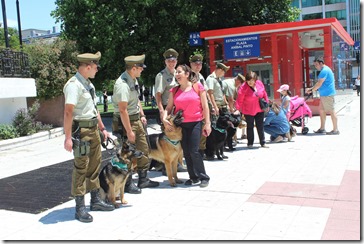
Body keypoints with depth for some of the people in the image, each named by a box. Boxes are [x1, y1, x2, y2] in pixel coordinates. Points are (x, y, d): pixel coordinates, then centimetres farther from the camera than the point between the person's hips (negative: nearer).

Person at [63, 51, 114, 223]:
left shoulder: (88, 84, 14)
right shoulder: (74, 85, -15)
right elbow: (68, 112, -23)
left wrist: (102, 128, 21)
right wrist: (68, 137, -28)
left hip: (93, 129, 9)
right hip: (81, 130, -9)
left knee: (94, 166, 15)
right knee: (81, 168, -4)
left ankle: (95, 200, 28)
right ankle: (80, 208, 5)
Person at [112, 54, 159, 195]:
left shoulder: (134, 80, 7)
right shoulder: (123, 84, -23)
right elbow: (123, 110, -26)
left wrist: (142, 115, 15)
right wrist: (129, 131, -24)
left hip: (137, 119, 10)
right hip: (125, 121, -10)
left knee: (143, 150, 15)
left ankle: (143, 179, 28)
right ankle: (127, 184, 14)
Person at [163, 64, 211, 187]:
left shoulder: (197, 87, -2)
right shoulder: (174, 91, 7)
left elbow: (205, 106, -3)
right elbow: (169, 107, 7)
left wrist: (207, 123, -6)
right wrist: (164, 118, -12)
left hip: (195, 123, -4)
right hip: (181, 124, 4)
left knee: (194, 151, -8)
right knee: (186, 152, 8)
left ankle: (204, 177, 8)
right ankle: (194, 177, 22)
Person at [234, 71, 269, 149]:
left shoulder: (260, 83, -7)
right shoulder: (243, 87, -20)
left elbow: (264, 94, 6)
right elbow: (239, 100, -20)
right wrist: (238, 109, -27)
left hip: (259, 110, 4)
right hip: (248, 111, -4)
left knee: (260, 126, 11)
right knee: (250, 127, 8)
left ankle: (263, 143, 21)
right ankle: (250, 143, 18)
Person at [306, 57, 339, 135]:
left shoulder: (325, 71, -15)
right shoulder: (324, 70, 18)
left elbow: (319, 84, -18)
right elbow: (320, 83, 20)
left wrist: (311, 90, -6)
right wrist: (311, 88, 12)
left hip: (328, 94, -11)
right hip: (324, 94, 11)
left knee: (331, 111, -6)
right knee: (322, 110, 12)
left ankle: (335, 130, -1)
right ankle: (322, 129, 17)